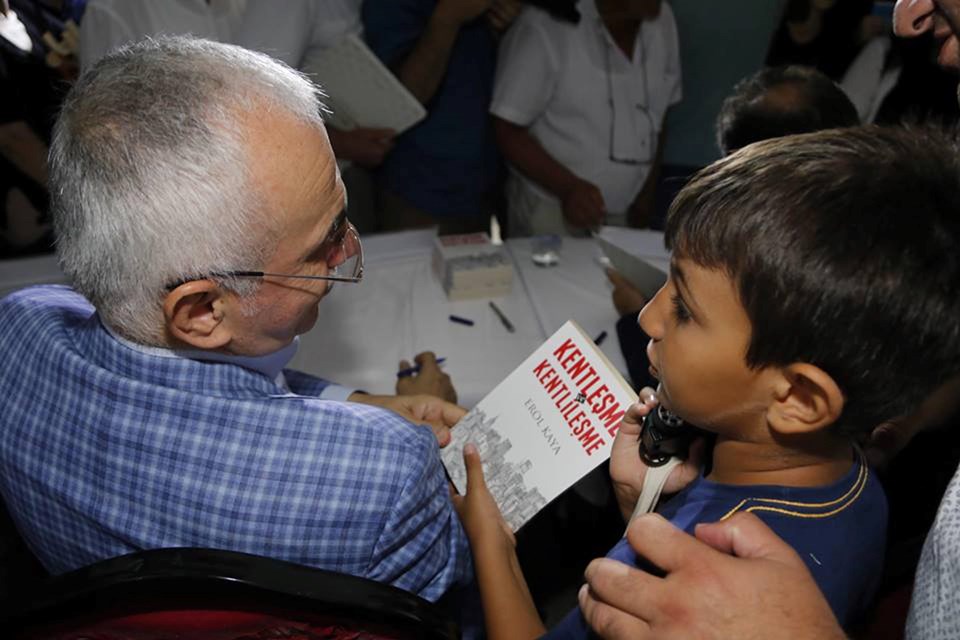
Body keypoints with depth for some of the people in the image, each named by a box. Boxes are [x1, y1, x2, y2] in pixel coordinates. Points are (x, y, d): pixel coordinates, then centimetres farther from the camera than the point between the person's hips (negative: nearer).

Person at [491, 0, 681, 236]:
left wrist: (647, 194, 10)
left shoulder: (663, 19, 0)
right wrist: (567, 187, -26)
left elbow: (657, 119, 11)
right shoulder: (543, 25, -17)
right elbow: (507, 129, -15)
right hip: (550, 212, -5)